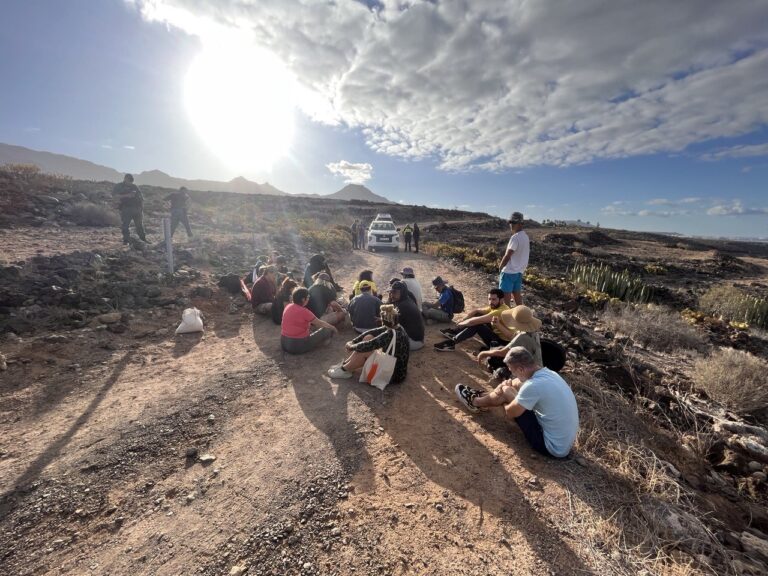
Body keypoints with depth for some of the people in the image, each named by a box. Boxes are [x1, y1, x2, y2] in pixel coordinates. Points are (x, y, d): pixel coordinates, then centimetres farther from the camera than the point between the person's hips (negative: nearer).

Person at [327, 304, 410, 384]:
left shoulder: (391, 335, -31)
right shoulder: (394, 327, -6)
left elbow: (366, 346, -26)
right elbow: (373, 332, -1)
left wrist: (351, 346, -7)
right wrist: (353, 341, -4)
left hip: (395, 375, -8)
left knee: (364, 350, -15)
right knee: (368, 337, -1)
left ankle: (345, 370, 9)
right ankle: (346, 363, 10)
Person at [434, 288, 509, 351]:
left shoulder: (500, 311, -28)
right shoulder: (495, 306, 1)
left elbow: (473, 321, -31)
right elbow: (476, 310, 6)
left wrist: (460, 324, -13)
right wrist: (462, 320, -8)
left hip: (501, 342, -10)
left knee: (476, 325, -24)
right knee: (478, 315, 4)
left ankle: (452, 342, -16)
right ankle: (455, 332, 8)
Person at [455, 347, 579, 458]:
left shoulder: (534, 385, -30)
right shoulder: (549, 373, -2)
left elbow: (510, 412, -14)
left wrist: (504, 401, 7)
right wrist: (510, 384, 3)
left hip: (553, 447, -8)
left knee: (506, 391, -4)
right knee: (515, 384, 9)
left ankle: (474, 401, 24)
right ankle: (481, 396, 32)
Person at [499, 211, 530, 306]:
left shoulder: (515, 237, -18)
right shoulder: (525, 236, 11)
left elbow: (507, 256, -19)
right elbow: (523, 254, 14)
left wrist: (500, 267, -5)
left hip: (509, 272, -9)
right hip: (519, 271, 9)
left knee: (505, 297, -2)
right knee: (517, 295, 15)